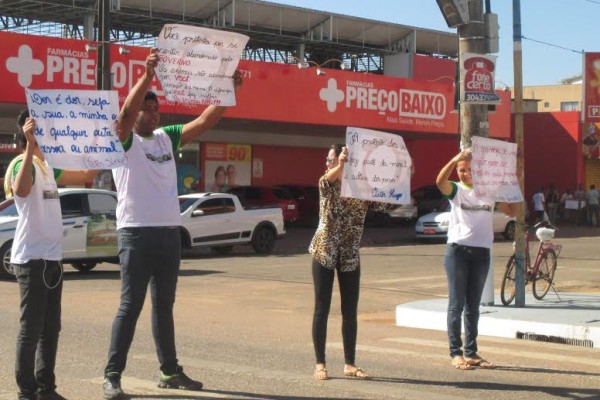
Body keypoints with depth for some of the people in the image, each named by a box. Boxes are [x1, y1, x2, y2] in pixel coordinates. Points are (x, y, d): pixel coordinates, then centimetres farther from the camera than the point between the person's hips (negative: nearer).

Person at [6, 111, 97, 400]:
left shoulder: (47, 167, 16)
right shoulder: (24, 164, -12)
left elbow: (86, 176, 27)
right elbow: (21, 190, -36)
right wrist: (31, 145, -40)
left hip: (51, 258, 9)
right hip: (32, 259, -9)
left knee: (50, 328, 13)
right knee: (31, 328, -5)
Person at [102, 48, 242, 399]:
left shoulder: (167, 137, 13)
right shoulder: (126, 140, -3)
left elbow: (206, 121, 7)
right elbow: (127, 111, -23)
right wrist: (148, 75, -34)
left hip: (170, 233, 6)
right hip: (137, 234, -6)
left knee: (164, 306, 14)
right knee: (131, 307, -4)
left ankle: (170, 372, 22)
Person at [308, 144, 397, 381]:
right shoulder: (327, 185, -3)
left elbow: (389, 204, -2)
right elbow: (326, 180, -27)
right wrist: (340, 165, -49)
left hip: (350, 257, 2)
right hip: (324, 253, -2)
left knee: (350, 312, 6)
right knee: (322, 310, 0)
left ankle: (350, 364, 15)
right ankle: (320, 364, 7)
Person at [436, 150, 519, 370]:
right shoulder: (456, 190, 1)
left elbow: (512, 211, 11)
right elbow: (440, 181, -21)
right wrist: (454, 160, -33)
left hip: (482, 252, 4)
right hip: (458, 250, -4)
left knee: (473, 306, 10)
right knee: (456, 304, -1)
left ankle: (471, 352, 17)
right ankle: (456, 353, 3)